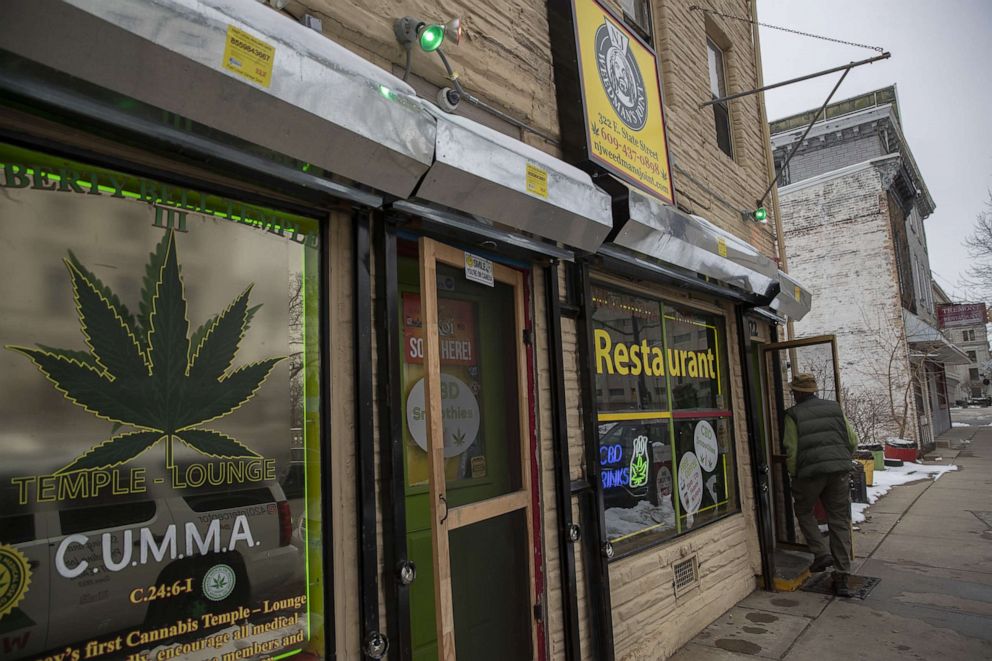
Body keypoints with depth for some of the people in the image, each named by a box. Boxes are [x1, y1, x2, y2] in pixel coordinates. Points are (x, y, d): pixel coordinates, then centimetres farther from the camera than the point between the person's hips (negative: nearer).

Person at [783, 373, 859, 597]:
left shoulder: (793, 415, -2)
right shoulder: (835, 408, 10)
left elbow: (791, 450, -7)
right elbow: (852, 440, 8)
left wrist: (794, 476, 6)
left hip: (810, 472, -3)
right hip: (840, 472, 4)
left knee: (804, 512, 20)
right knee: (840, 522, 8)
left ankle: (821, 553, 5)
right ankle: (842, 578, 8)